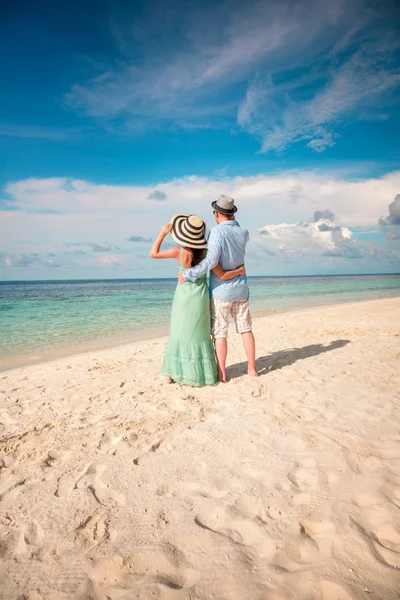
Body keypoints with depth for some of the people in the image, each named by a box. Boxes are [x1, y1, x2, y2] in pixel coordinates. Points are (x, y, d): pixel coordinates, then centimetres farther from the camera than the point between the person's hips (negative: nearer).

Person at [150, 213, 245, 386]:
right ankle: (197, 374, 16)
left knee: (179, 333, 13)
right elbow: (222, 276, -7)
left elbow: (153, 254, -2)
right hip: (200, 297, 0)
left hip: (183, 297, 0)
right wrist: (240, 271, 9)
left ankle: (172, 373, 19)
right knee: (199, 336, 11)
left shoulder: (179, 251, -14)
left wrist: (162, 234, 5)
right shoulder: (206, 253, -12)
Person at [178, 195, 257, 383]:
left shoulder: (217, 232, -16)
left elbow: (211, 260, -26)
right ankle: (252, 368, 21)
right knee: (245, 329, 13)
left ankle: (221, 374, 9)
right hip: (241, 289, 5)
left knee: (219, 332, 3)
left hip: (221, 290, -5)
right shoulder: (244, 232, 2)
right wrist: (233, 221, 18)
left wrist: (189, 274, -20)